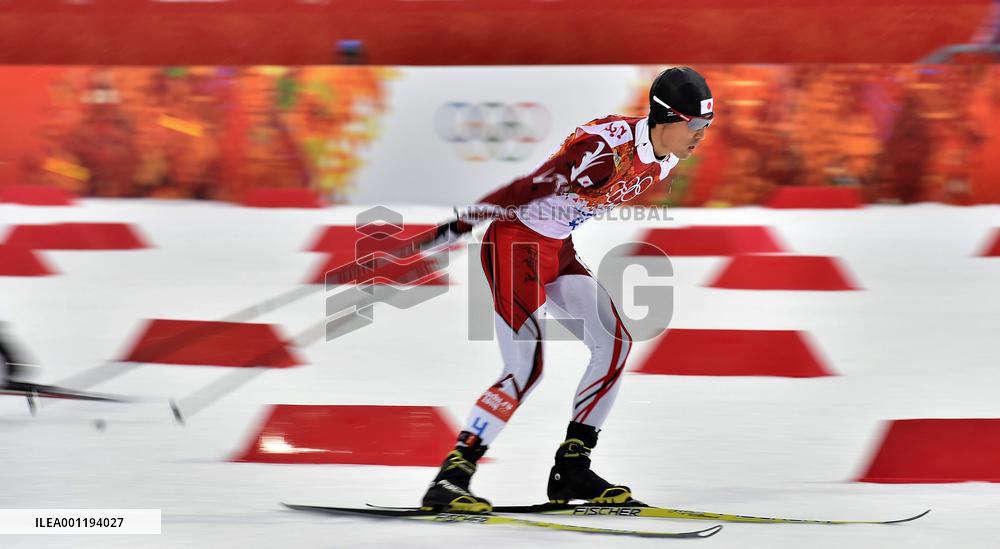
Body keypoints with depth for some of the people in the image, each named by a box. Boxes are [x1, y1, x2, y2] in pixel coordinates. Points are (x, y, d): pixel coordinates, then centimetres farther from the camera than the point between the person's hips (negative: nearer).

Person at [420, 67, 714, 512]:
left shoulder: (668, 154, -1)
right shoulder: (605, 149, -30)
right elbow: (527, 187, -27)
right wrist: (458, 227, -22)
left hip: (559, 249, 9)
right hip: (515, 241, -9)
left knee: (615, 346, 5)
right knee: (528, 367, -18)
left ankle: (571, 471, 13)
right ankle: (450, 479, -16)